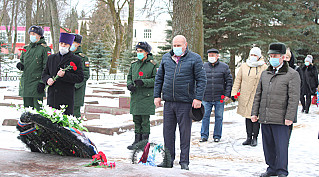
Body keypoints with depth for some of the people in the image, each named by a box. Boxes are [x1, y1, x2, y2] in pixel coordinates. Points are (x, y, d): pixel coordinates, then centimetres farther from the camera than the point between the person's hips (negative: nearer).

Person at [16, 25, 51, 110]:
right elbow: (22, 60, 24)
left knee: (37, 108, -6)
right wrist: (20, 65, -1)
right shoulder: (26, 48, 14)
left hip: (37, 83, -6)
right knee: (27, 107, 10)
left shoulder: (44, 48, -5)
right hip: (25, 83, 6)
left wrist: (42, 82, -16)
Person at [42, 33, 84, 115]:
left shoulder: (76, 60, 2)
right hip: (52, 98, 4)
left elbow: (80, 78, -5)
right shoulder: (51, 58, 16)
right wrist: (48, 79, -6)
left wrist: (65, 75, -18)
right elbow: (44, 74, 18)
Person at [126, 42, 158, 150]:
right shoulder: (134, 64, 13)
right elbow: (129, 77, 20)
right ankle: (137, 141, 19)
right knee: (136, 120, 10)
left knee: (145, 120, -3)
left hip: (147, 96, -6)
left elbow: (156, 80, -8)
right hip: (135, 95, 6)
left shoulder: (153, 65, -4)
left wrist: (143, 82, -19)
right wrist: (129, 84, -1)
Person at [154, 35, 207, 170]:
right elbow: (159, 78, 17)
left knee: (185, 132, 1)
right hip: (168, 101, 4)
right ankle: (169, 160, 17)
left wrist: (198, 98, -12)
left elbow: (201, 79, -3)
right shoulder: (166, 58, 12)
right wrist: (157, 95, 9)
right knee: (168, 131, 7)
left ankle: (184, 161, 10)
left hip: (185, 102, -4)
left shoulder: (194, 59, -1)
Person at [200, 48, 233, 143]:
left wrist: (227, 94, -3)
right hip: (206, 98, 1)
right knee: (205, 116, 1)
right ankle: (204, 136, 10)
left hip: (219, 98, -1)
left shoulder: (224, 67, 3)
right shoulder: (203, 66, 7)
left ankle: (217, 136, 15)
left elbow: (229, 81, 5)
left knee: (219, 117, 5)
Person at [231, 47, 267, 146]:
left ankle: (254, 138, 8)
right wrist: (234, 92, 5)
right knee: (247, 117, 7)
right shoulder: (244, 66, 10)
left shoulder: (264, 67, 2)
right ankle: (249, 137, 15)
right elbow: (238, 80, 13)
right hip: (245, 97, 3)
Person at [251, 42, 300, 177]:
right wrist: (254, 112, 12)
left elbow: (294, 98, -9)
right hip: (264, 118, 6)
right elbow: (258, 94, 18)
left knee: (281, 146, -2)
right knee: (268, 145, 12)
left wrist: (289, 117, -15)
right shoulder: (265, 74, 15)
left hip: (280, 119, -6)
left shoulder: (292, 75, -4)